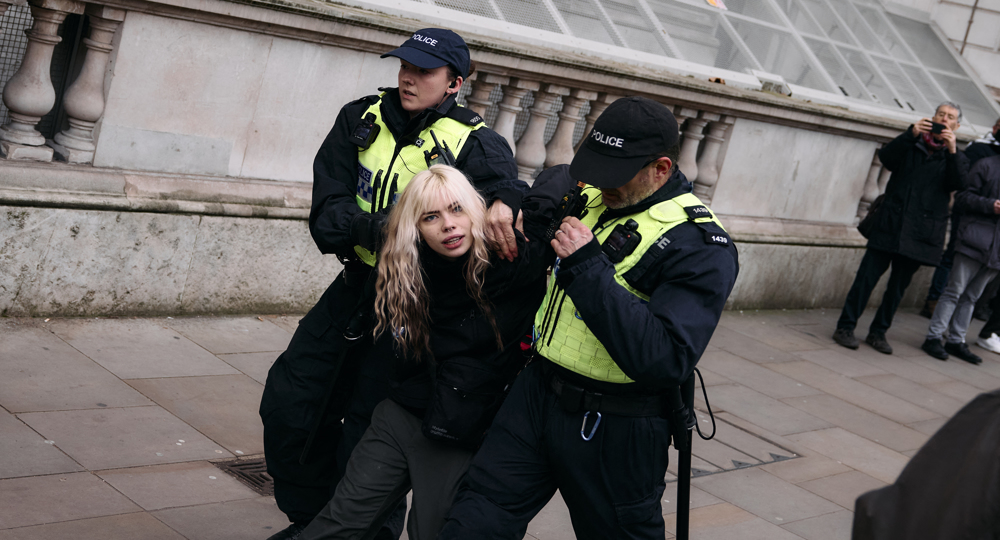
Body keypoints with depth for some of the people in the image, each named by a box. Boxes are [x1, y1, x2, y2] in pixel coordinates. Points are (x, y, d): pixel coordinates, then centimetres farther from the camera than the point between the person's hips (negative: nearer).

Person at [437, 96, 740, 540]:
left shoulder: (700, 246, -18)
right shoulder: (589, 193, 2)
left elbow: (664, 361, -31)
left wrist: (588, 268, -31)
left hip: (615, 430, -6)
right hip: (537, 390, 6)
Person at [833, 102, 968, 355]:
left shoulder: (956, 157, 11)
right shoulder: (912, 145, 12)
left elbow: (958, 183, -6)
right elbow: (886, 157, -4)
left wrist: (952, 150, -19)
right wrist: (911, 134, -16)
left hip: (921, 230, 1)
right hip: (891, 223, -1)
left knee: (899, 285, 5)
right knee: (867, 276, -6)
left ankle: (878, 332, 16)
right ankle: (845, 327, -1)